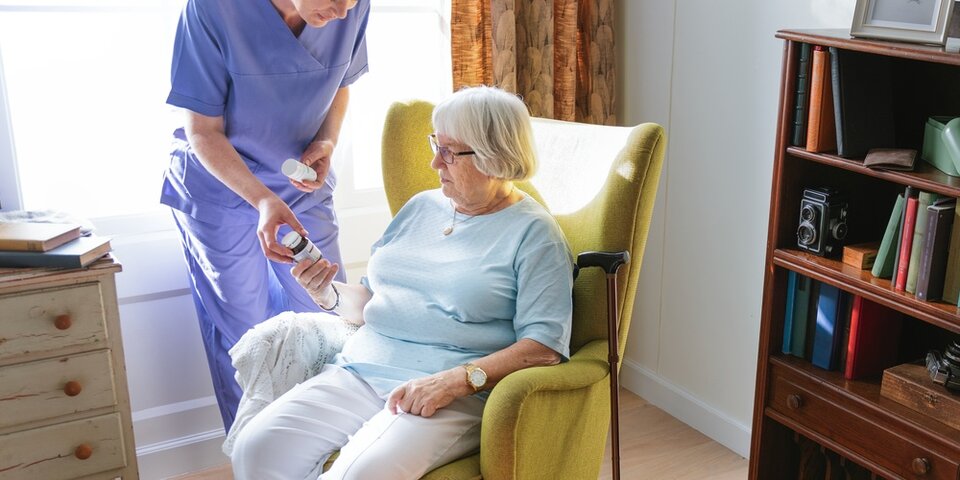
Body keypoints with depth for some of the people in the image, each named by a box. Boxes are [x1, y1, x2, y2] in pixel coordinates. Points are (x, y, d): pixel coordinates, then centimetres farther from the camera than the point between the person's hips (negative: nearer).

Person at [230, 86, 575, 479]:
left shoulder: (533, 233, -2)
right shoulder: (422, 206, 18)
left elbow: (544, 347, -11)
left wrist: (456, 381, -21)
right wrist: (330, 295, 1)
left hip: (458, 396, -6)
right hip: (360, 371, 6)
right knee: (255, 446, -16)